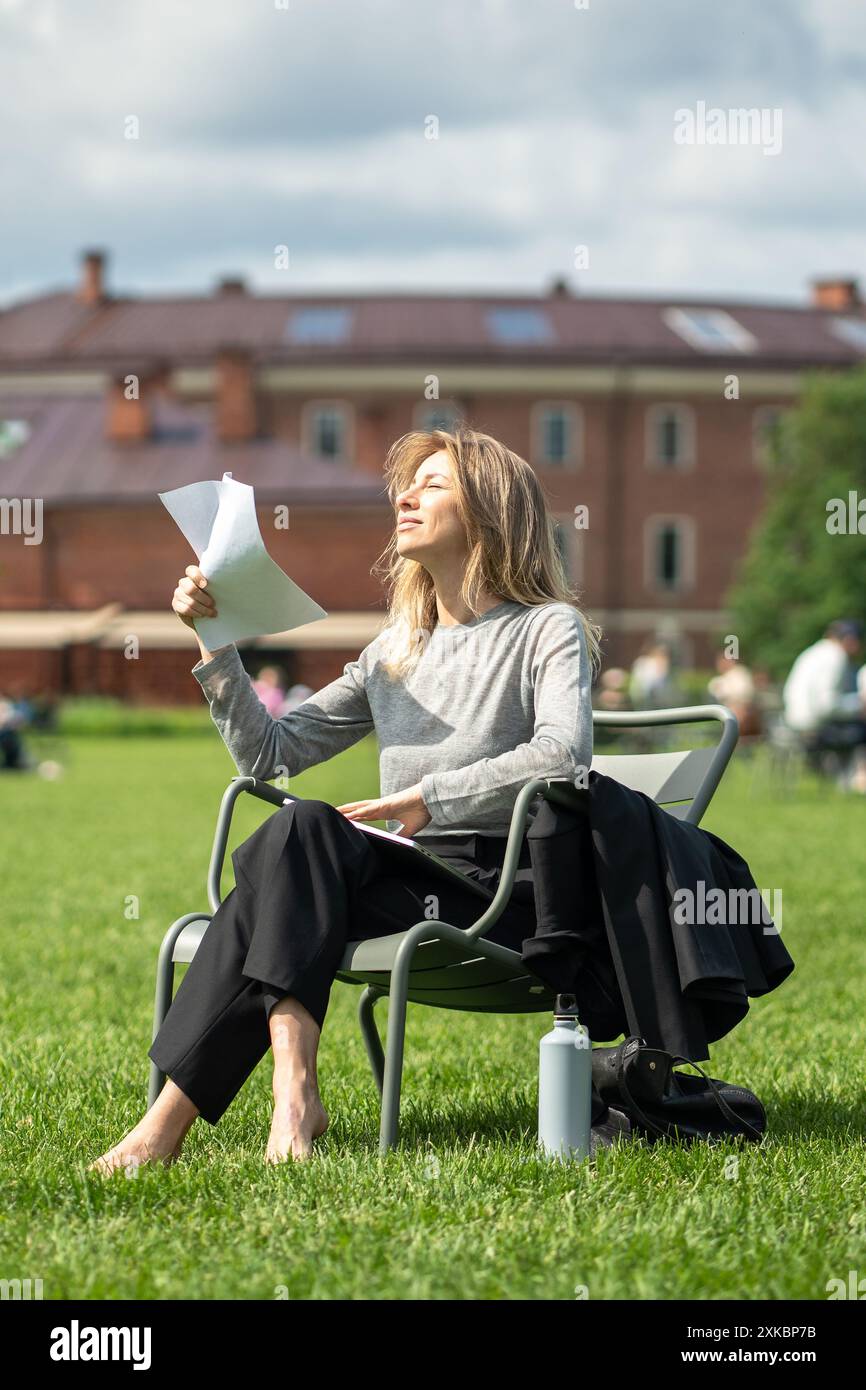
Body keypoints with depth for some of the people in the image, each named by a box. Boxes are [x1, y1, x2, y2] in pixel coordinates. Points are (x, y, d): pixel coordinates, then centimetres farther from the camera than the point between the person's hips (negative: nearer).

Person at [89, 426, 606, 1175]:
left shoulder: (549, 630, 5)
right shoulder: (394, 652, 24)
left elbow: (565, 753, -16)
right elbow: (267, 754, 21)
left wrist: (431, 796, -21)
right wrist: (214, 640, 12)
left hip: (502, 892, -5)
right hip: (410, 884, 5)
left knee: (304, 829, -29)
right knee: (300, 826, -29)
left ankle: (177, 1110, -36)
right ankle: (293, 1085, -43)